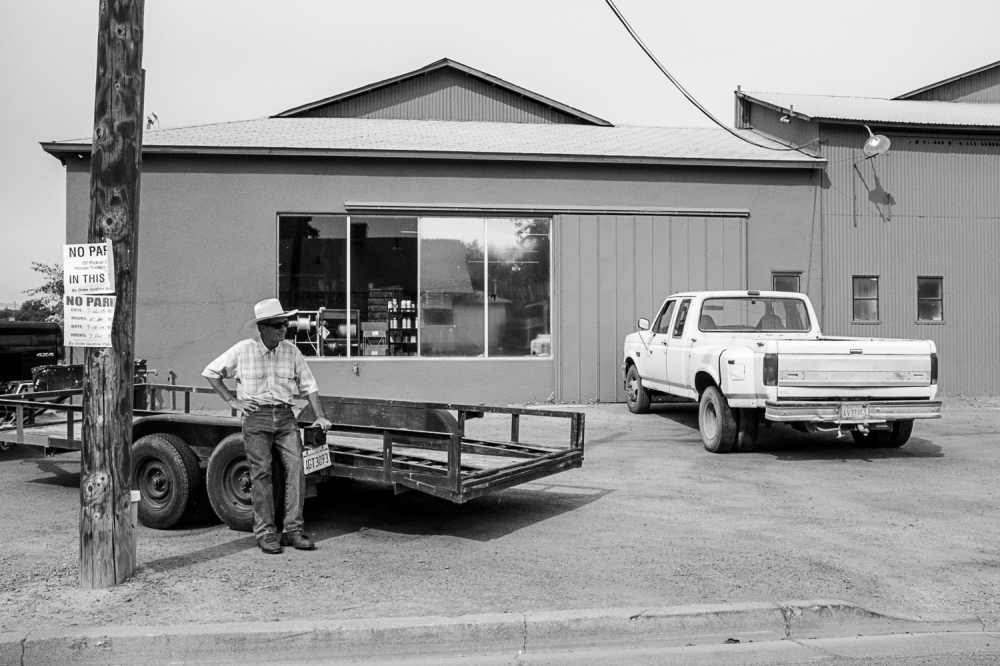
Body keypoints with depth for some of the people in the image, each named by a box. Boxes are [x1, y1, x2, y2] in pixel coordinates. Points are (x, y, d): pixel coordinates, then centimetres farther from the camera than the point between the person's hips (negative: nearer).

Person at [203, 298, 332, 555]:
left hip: (285, 416, 3)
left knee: (296, 465, -9)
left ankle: (293, 530, -4)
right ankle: (265, 533, 4)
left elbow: (308, 385, 12)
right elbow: (210, 372, 9)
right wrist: (232, 401, 2)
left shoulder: (291, 351, 7)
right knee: (261, 472, -4)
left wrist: (320, 416, 2)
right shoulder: (243, 350, 0)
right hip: (256, 416, -2)